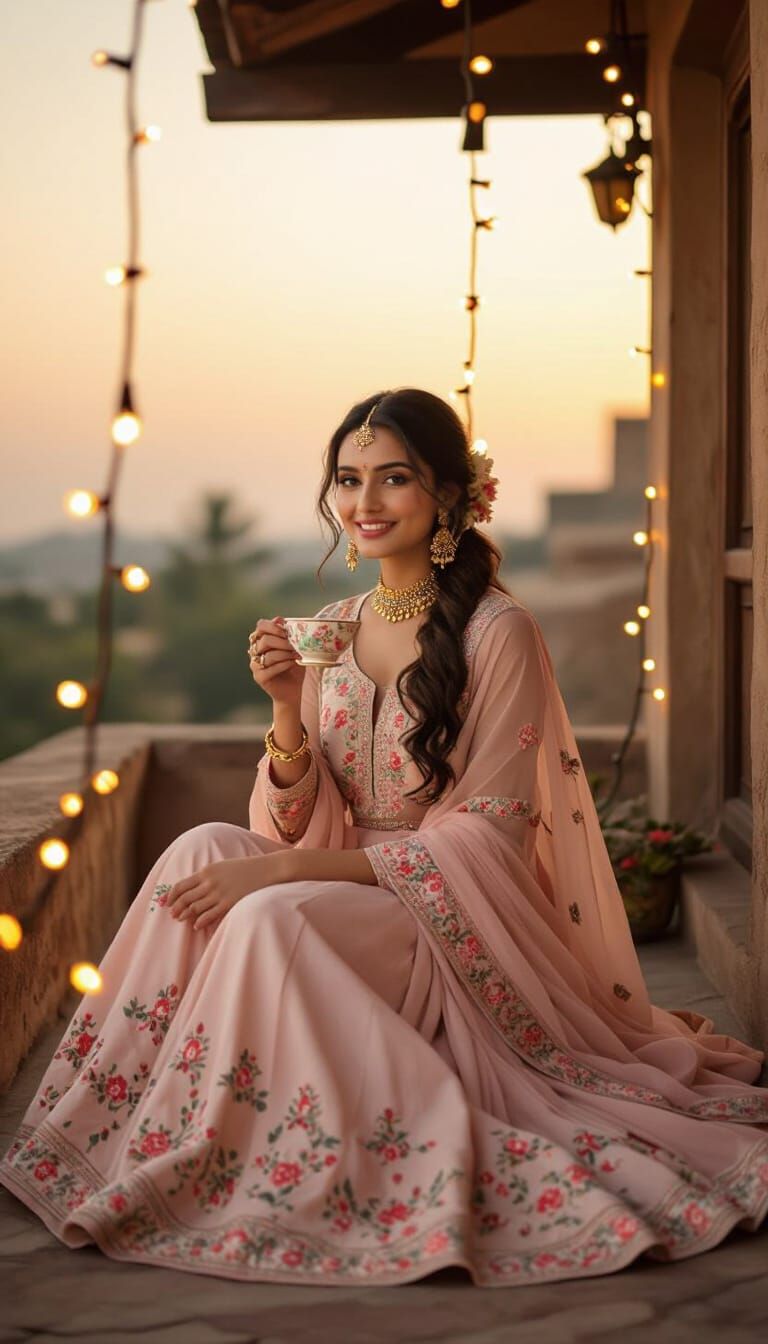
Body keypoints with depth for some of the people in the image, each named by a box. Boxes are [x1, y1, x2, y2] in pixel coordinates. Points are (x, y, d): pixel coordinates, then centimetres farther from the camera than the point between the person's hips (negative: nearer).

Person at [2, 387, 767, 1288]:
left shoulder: (498, 633, -12)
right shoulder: (330, 629, 6)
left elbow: (485, 838, -15)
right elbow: (297, 827, 5)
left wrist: (294, 871, -22)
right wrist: (288, 710, -14)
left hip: (458, 926, -6)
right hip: (346, 893, 6)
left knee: (272, 917, -30)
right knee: (204, 848, -20)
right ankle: (124, 1133, -10)